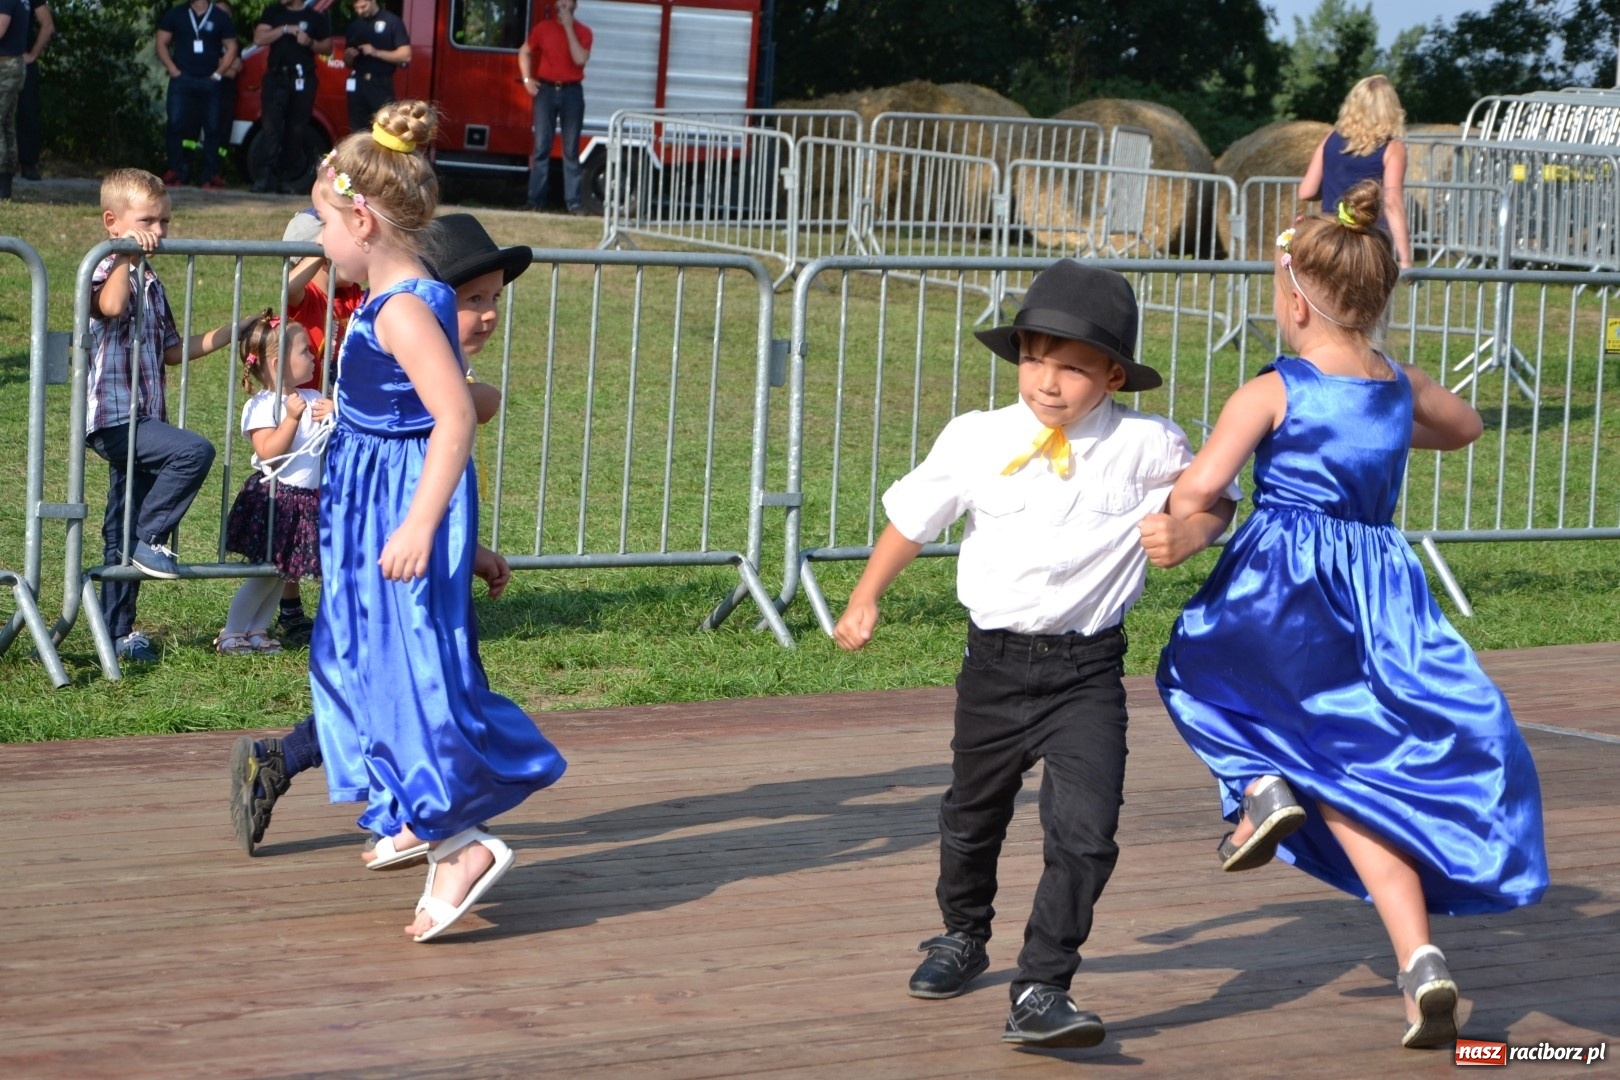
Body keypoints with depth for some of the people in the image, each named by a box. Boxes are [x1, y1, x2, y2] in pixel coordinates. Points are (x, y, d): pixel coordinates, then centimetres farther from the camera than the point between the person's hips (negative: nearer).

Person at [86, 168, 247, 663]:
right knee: (194, 451, -27)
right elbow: (111, 306, -36)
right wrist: (127, 254, -34)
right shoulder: (109, 271, -11)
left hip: (142, 419, 9)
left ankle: (119, 631, 19)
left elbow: (171, 349, 24)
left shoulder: (150, 282, 17)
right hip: (114, 419, -9)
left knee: (124, 534, 13)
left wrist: (229, 333, 20)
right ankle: (151, 539, -14)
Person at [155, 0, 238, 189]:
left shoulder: (221, 18, 8)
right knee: (175, 124, -8)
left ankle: (211, 174, 3)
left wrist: (218, 74, -3)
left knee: (212, 128, -1)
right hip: (182, 79, 0)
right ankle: (176, 172, -3)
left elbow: (231, 48, 8)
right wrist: (173, 70, -4)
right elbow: (162, 43, 9)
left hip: (209, 81, 0)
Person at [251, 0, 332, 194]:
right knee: (270, 127, -11)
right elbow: (258, 39, -2)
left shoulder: (316, 17, 5)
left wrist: (310, 43, -11)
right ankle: (266, 176, -13)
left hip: (303, 81, 0)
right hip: (276, 78, 0)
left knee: (296, 132, 1)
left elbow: (328, 47, 10)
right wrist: (285, 29, -13)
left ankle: (288, 178, 6)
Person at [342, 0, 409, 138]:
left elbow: (405, 56, -7)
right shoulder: (354, 25, 15)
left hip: (381, 85, -5)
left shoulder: (392, 22, -1)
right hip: (357, 84, 5)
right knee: (358, 131, 4)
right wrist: (349, 56, -2)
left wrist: (376, 52, -16)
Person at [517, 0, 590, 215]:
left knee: (571, 149, 1)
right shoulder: (543, 28, 6)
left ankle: (574, 202, 1)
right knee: (541, 146, -1)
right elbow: (524, 52, 17)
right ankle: (536, 199, 1)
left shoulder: (582, 31, 1)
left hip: (572, 92, -1)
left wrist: (569, 28, -13)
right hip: (546, 90, 1)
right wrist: (527, 78, 3)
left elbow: (580, 59, -14)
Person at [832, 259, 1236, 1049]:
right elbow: (912, 516, 10)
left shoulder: (1143, 445, -8)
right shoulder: (975, 440, -4)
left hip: (1088, 669, -2)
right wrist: (864, 600, 14)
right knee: (973, 814, 23)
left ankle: (1040, 995, -10)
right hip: (995, 661, 3)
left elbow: (1212, 501, 3)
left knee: (1085, 830, -18)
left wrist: (1191, 528, -20)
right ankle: (962, 937, 51)